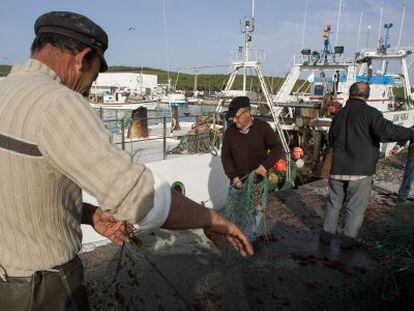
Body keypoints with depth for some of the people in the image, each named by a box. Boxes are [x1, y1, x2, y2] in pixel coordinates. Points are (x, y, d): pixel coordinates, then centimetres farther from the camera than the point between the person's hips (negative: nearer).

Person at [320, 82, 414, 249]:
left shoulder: (339, 115, 10)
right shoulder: (369, 112, -7)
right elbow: (387, 131, -21)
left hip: (338, 168, 4)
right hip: (360, 170, -4)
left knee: (333, 203, 16)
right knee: (356, 207, 8)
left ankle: (327, 233, 22)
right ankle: (348, 238, 14)